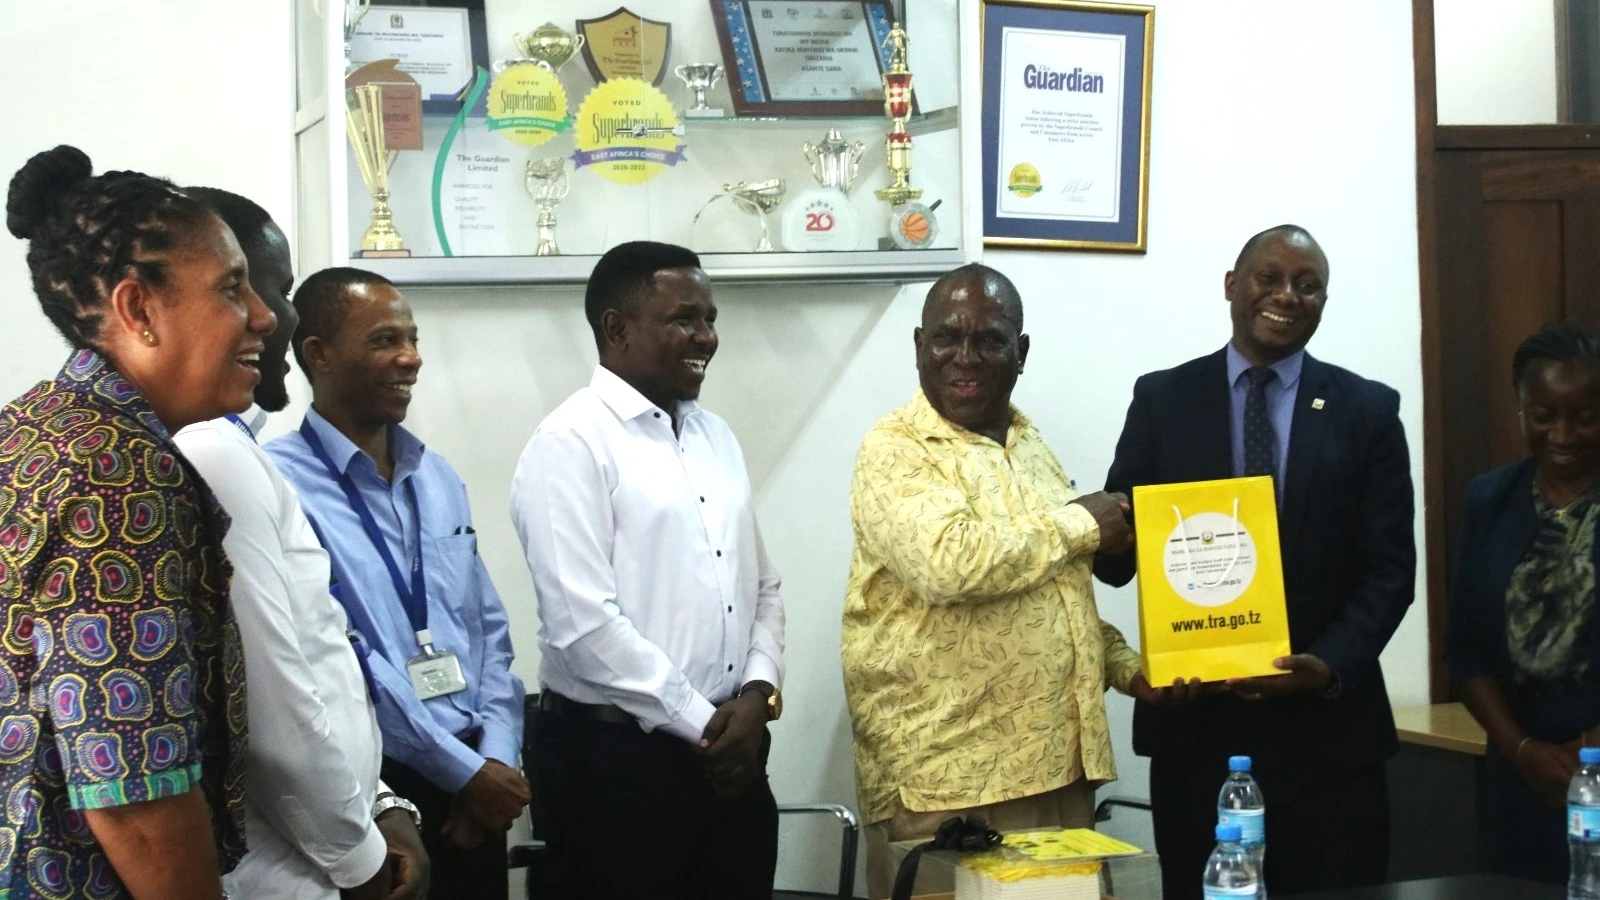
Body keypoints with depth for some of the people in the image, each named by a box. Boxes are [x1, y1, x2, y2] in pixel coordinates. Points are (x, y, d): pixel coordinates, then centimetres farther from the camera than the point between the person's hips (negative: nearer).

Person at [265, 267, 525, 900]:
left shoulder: (437, 477, 10)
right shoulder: (282, 484, -14)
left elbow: (489, 629, 11)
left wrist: (496, 757, -2)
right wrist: (466, 771, -13)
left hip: (477, 783, 6)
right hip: (368, 788, -6)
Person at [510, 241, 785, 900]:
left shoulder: (717, 437, 13)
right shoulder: (570, 444, -11)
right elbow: (583, 623, -18)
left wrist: (758, 694, -2)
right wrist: (700, 725, -13)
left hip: (730, 755, 7)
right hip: (614, 760, -7)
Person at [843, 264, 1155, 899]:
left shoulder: (1029, 445, 15)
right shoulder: (895, 451, -9)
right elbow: (948, 562, -27)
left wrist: (1125, 666, 9)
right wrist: (1078, 524, -13)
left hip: (1056, 762, 7)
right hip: (943, 778, -7)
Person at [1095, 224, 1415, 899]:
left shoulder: (1369, 410, 5)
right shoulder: (1162, 400, 5)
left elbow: (1390, 568, 1)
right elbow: (1117, 551, 4)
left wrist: (1331, 665, -14)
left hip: (1327, 724, 0)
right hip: (1194, 723, 0)